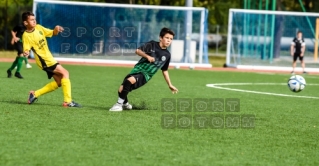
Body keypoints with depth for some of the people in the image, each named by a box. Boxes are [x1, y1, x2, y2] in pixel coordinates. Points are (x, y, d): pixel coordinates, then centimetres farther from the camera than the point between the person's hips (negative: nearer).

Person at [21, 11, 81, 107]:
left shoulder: (38, 27, 4)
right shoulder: (26, 36, -15)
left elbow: (52, 33, 12)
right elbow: (26, 49, -20)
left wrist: (56, 30, -9)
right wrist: (26, 53, -43)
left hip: (49, 57, 8)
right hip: (43, 60, -8)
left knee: (59, 82, 10)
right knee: (65, 73, -16)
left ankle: (35, 94, 15)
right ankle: (68, 101, -18)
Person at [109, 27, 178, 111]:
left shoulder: (167, 55, 6)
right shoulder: (152, 44, -1)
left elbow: (165, 71, 18)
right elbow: (138, 51, -6)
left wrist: (170, 85, 20)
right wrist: (147, 56, -22)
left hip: (146, 75, 0)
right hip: (138, 69, 0)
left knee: (129, 81, -32)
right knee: (121, 90, -12)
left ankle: (119, 104, -18)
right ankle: (125, 104, 22)